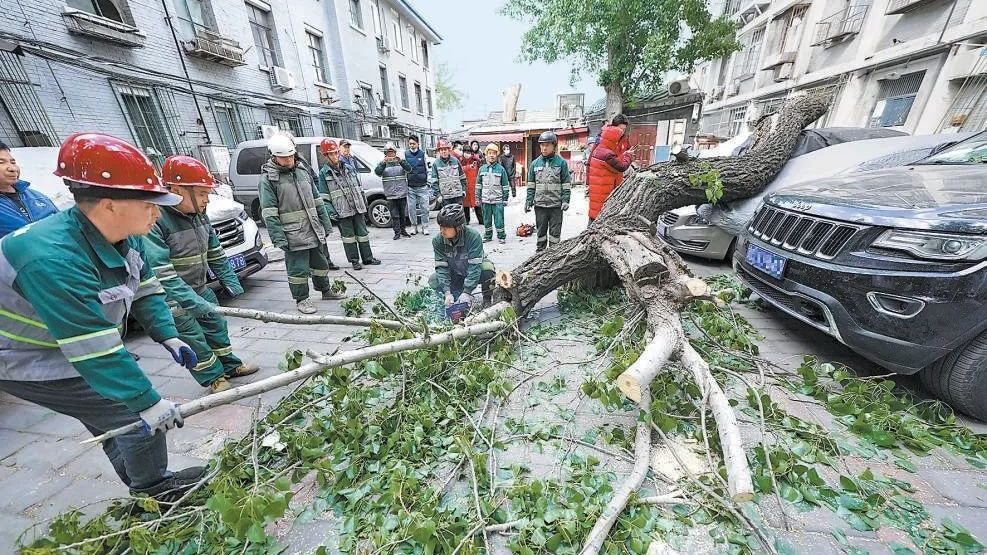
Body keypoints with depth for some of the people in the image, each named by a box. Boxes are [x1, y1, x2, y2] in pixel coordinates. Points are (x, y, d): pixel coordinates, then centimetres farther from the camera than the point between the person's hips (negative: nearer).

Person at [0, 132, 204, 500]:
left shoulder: (126, 237, -12)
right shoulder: (53, 261, -37)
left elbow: (146, 291, 1)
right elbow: (97, 353, -37)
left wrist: (169, 338, -9)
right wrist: (148, 403, -33)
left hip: (84, 347, 8)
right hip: (31, 364, -8)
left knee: (116, 423, 17)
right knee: (135, 415, -6)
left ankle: (144, 487, 36)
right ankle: (154, 489, 19)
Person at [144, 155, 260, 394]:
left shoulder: (199, 215, -2)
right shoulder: (154, 221, -26)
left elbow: (215, 253, 8)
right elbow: (161, 273, -30)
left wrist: (230, 281, 3)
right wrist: (192, 302, -33)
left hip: (200, 289, 7)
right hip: (173, 299, -7)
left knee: (217, 325, 17)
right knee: (194, 339, 3)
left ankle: (230, 365, 34)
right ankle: (214, 378, 20)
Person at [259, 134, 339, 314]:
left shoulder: (303, 171, 12)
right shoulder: (268, 178, -6)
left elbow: (317, 200, 16)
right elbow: (269, 212, -10)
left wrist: (326, 223, 13)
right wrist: (278, 237, -17)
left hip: (314, 230, 6)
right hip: (293, 235, -6)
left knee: (320, 262, 18)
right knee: (298, 269, 1)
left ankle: (325, 290, 35)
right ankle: (301, 300, 15)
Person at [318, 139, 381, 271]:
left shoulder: (349, 168, 12)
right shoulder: (324, 173, 0)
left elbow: (359, 188, 17)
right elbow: (324, 196, -2)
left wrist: (364, 203, 14)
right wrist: (331, 211, -11)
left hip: (358, 208, 4)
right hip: (342, 212, -4)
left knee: (362, 234, 8)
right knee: (348, 236, 3)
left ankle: (368, 258, 19)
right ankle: (354, 261, 14)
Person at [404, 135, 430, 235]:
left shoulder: (422, 153, 6)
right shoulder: (405, 154, 6)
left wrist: (428, 180, 10)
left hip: (422, 186, -1)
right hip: (410, 187, 1)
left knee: (424, 207, -1)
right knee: (411, 208, 3)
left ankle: (425, 227, 9)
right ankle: (414, 226, 15)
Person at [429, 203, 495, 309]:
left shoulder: (473, 236, -29)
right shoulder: (438, 241, -18)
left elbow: (474, 266, -33)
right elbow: (442, 267, -19)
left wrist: (466, 292, -39)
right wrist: (447, 293, -30)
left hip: (475, 274, -3)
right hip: (456, 275, 4)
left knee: (487, 267, -35)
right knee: (433, 281, -19)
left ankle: (488, 300, -9)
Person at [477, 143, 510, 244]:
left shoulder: (501, 169, -1)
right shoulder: (482, 169, 7)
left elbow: (505, 185, 2)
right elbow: (478, 184, 12)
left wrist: (505, 198, 0)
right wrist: (478, 197, 8)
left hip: (498, 200, -3)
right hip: (485, 200, 3)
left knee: (499, 220, -2)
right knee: (487, 220, 12)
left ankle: (501, 236, 10)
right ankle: (488, 235, 26)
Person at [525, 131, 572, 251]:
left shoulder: (561, 162, 0)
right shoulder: (535, 163, 7)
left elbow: (566, 183, 1)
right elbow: (531, 185, 10)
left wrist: (565, 200, -9)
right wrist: (529, 201, 3)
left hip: (556, 204, -2)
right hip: (540, 204, 2)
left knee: (555, 231, 4)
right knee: (541, 231, 11)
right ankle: (540, 251, 23)